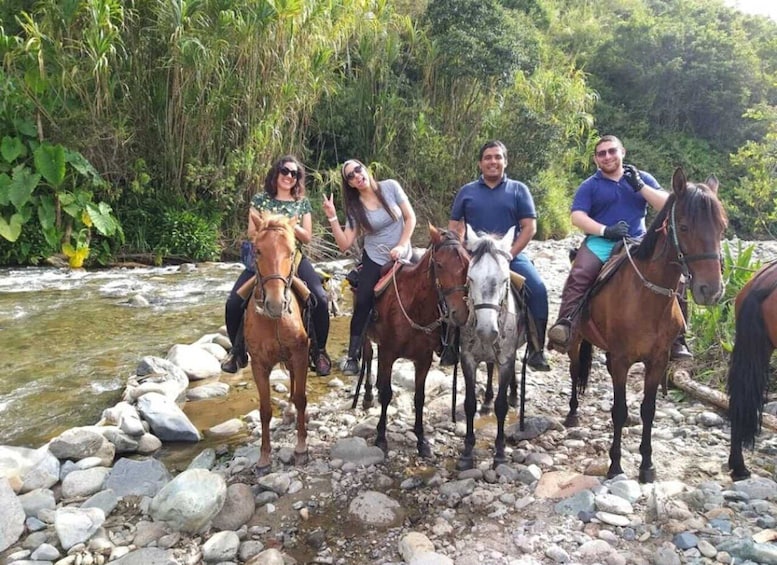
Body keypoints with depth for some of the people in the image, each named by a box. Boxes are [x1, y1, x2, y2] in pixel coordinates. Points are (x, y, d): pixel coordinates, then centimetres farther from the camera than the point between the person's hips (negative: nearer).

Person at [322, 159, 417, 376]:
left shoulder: (390, 187, -9)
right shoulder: (355, 208, -6)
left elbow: (410, 217, -5)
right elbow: (344, 244, -11)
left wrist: (401, 246, -14)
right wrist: (332, 217, -20)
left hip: (402, 258, 0)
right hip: (374, 260, 1)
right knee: (362, 307, -4)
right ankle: (353, 356, 9)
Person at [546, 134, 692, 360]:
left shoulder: (642, 178, 17)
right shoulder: (589, 186, 9)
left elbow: (666, 205, 8)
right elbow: (577, 217, -4)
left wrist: (640, 186, -5)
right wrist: (605, 230, -18)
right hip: (600, 242, -2)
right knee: (578, 274, -31)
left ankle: (676, 338, -8)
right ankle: (565, 324, -39)